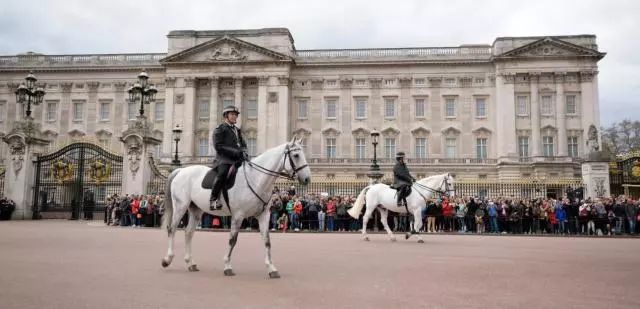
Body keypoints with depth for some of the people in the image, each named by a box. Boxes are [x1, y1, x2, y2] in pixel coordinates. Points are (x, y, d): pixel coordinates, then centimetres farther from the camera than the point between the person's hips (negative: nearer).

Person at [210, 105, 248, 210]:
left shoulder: (237, 130, 26)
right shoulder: (220, 129, 4)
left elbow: (243, 145, 25)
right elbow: (218, 146, -8)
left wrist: (244, 152, 0)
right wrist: (236, 152, -16)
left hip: (237, 160, 7)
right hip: (224, 159, -7)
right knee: (223, 173, -34)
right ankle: (213, 199, -27)